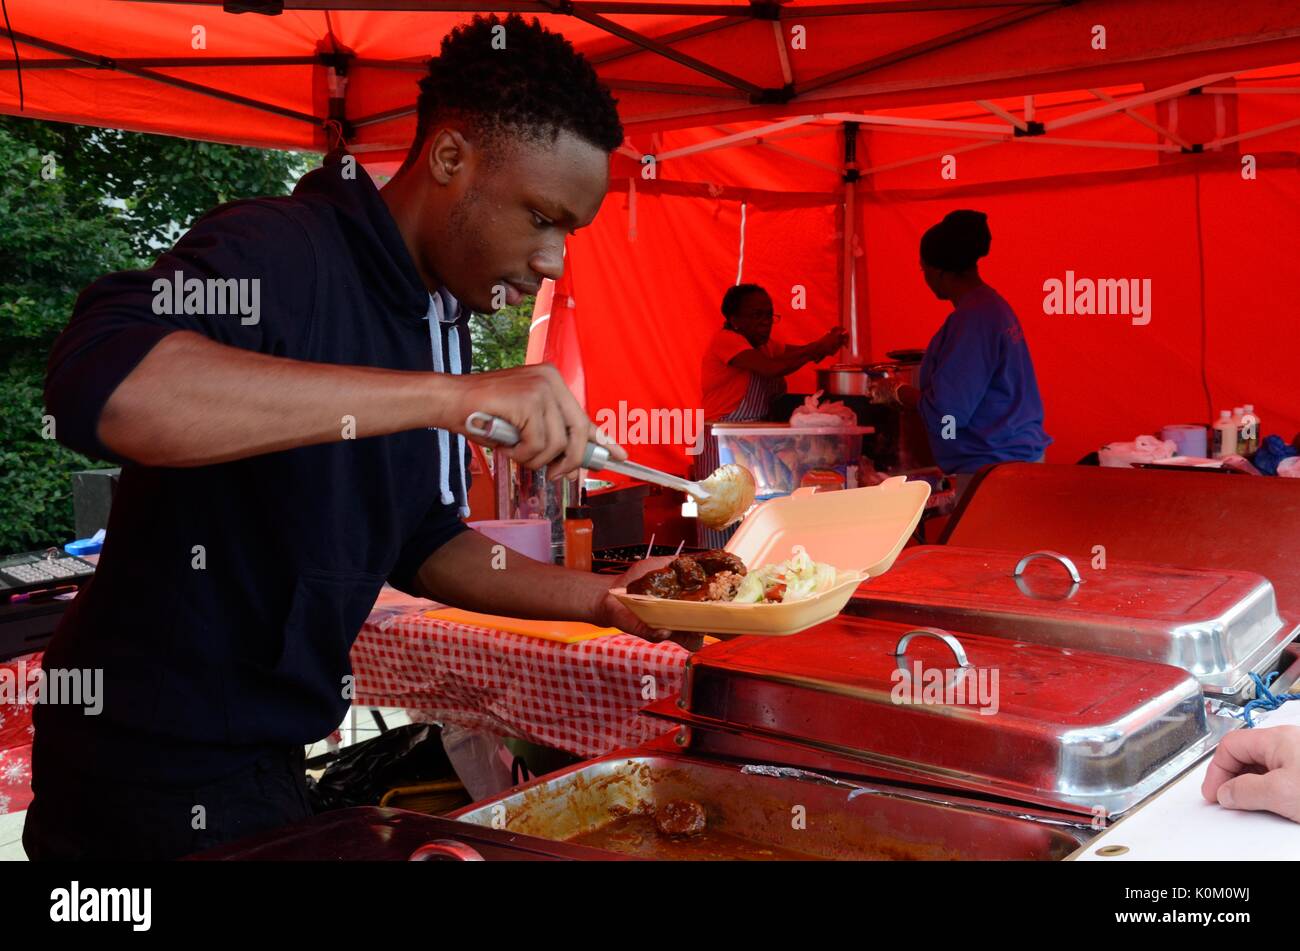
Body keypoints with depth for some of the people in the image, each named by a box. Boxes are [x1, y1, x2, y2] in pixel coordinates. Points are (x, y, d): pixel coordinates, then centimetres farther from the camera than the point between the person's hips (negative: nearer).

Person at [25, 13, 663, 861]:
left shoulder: (443, 325, 7)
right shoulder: (280, 250, -19)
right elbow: (96, 384, -39)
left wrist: (595, 598, 1)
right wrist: (449, 395, -40)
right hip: (163, 765, -8)